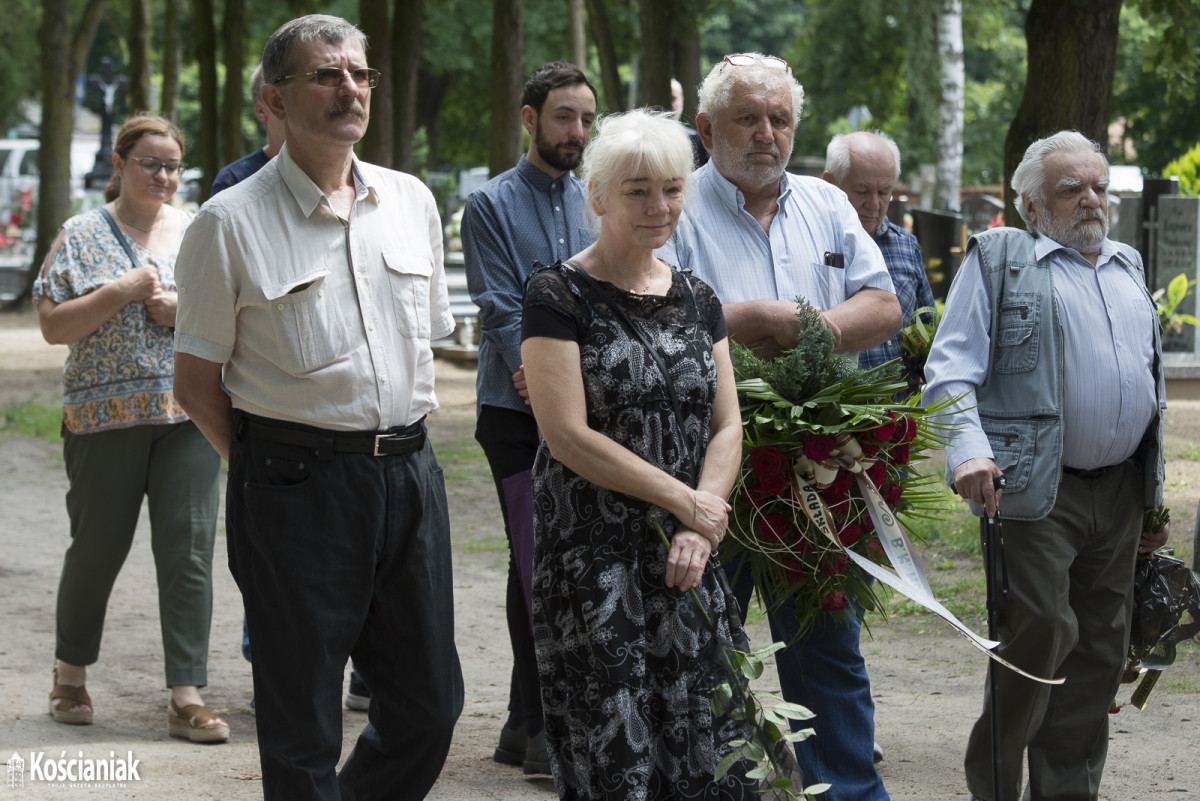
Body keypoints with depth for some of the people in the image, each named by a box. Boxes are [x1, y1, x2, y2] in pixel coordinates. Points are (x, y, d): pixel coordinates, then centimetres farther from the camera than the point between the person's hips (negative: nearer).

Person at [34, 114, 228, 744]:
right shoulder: (82, 235, 2)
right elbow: (52, 325, -5)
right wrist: (122, 291, -14)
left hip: (188, 414, 2)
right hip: (105, 416, -2)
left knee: (189, 550, -5)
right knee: (98, 547, 6)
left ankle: (187, 697, -3)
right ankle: (70, 673, 27)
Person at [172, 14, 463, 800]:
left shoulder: (411, 200, 10)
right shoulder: (232, 221, -5)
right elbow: (196, 382, -1)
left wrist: (401, 439, 14)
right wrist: (272, 468, -1)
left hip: (409, 469, 5)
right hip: (297, 485, -5)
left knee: (429, 704, 8)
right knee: (302, 730, 3)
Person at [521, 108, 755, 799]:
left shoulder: (697, 300, 12)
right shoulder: (560, 295, -6)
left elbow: (727, 427, 8)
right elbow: (569, 436, -12)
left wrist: (699, 531, -8)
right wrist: (686, 500, -10)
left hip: (686, 560, 5)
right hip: (592, 556, -5)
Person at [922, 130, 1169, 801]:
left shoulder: (1129, 267, 20)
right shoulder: (998, 259, 1)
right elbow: (952, 367, -8)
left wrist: (1156, 499, 21)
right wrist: (968, 448, -25)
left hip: (1121, 493, 6)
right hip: (1036, 490, -6)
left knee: (1102, 650, 8)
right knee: (1040, 634, -12)